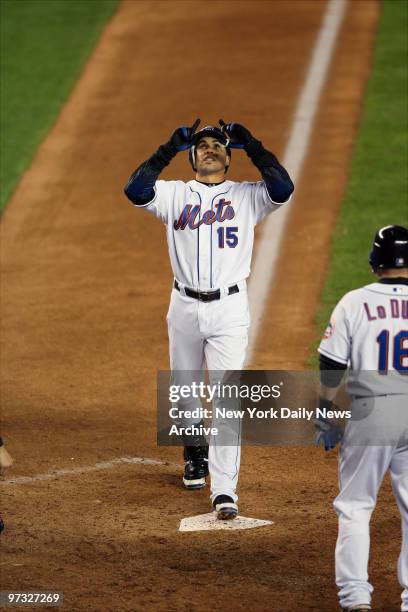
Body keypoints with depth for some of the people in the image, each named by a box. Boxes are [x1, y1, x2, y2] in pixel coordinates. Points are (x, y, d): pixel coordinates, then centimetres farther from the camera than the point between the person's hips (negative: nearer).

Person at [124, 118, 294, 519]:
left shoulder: (246, 196, 6)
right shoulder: (174, 194, 7)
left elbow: (282, 189, -14)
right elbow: (135, 190, -11)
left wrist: (251, 145, -7)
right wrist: (170, 148, -9)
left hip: (229, 309, -2)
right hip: (184, 306, 2)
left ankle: (224, 490, -14)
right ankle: (195, 455, 42)